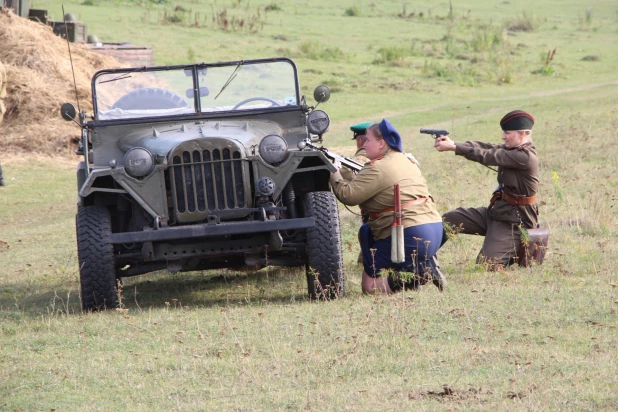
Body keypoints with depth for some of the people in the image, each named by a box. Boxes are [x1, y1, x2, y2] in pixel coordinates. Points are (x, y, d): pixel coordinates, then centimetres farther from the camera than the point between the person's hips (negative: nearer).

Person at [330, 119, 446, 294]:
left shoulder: (378, 169, -12)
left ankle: (421, 273, -17)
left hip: (410, 238, -9)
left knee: (370, 286, 3)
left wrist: (334, 174, 3)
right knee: (366, 231, 28)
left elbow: (348, 195, -15)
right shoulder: (405, 160, 19)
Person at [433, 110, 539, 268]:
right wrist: (453, 144, -22)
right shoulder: (511, 149, 8)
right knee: (444, 221, 3)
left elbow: (487, 156, -23)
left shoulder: (525, 157, -21)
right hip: (495, 212, 10)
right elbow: (485, 148, -6)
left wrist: (453, 147, -21)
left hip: (513, 220, -10)